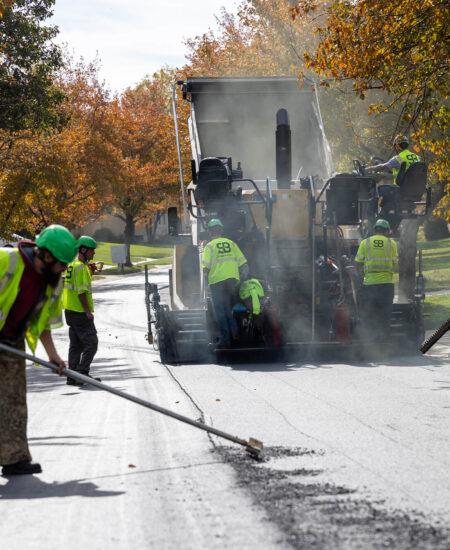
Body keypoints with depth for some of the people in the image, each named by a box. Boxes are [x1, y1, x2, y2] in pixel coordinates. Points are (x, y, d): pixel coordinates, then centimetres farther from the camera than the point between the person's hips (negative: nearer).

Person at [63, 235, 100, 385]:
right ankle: (82, 374, -8)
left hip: (70, 310, 10)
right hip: (80, 312, -10)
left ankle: (72, 377, 12)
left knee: (76, 345, 11)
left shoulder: (72, 265, 14)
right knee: (91, 343, -5)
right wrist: (88, 311, -19)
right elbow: (81, 291, -21)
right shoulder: (81, 268, -16)